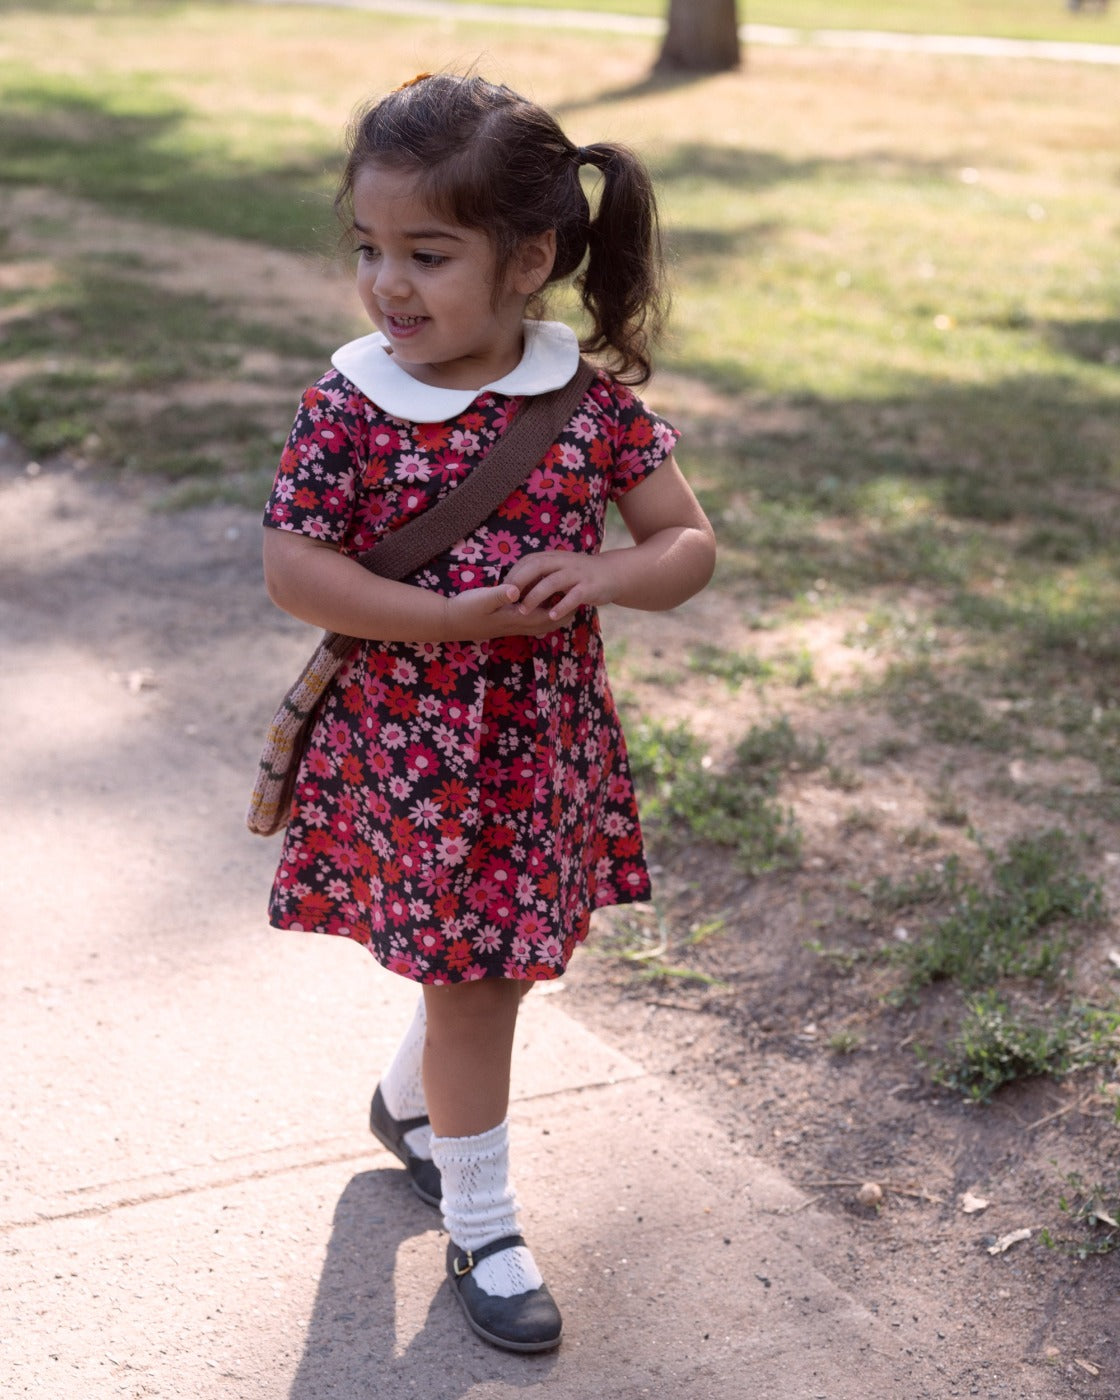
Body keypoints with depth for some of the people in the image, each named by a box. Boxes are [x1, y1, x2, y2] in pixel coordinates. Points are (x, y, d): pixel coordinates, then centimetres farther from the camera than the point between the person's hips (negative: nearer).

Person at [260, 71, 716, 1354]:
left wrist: (604, 575, -23)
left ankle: (409, 1101, 52)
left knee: (487, 964, 20)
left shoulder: (591, 400, -7)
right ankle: (479, 1227, 26)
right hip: (413, 752, -3)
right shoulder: (349, 406, -13)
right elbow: (292, 572, -14)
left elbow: (688, 546, -1)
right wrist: (458, 615, -22)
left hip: (545, 743, 3)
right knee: (472, 983, 6)